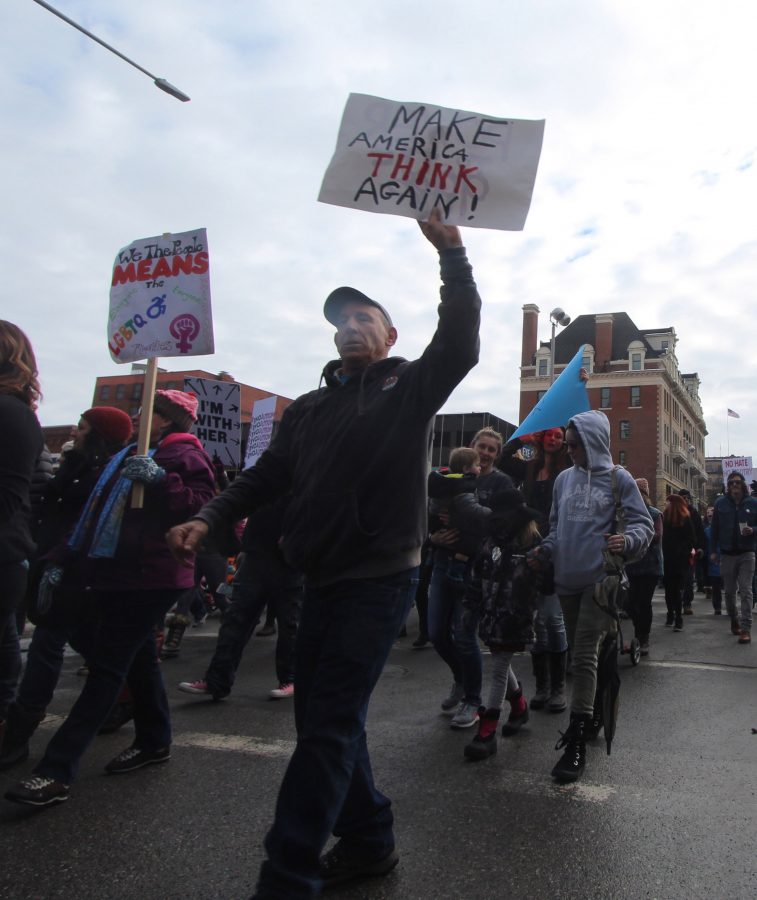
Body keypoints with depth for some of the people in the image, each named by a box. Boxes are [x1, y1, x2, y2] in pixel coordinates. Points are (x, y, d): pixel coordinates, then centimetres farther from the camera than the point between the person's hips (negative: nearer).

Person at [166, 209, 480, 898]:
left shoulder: (409, 388, 1)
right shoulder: (310, 409, 17)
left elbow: (460, 342, -15)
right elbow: (268, 475, 12)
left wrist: (451, 251, -21)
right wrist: (211, 518, -2)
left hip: (379, 580, -7)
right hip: (321, 580, 7)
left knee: (328, 726, -7)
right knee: (322, 719, 13)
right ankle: (369, 841, 30)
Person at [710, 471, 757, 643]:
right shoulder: (720, 503, 3)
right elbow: (715, 528, 5)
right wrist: (713, 550, 3)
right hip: (727, 554, 2)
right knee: (729, 591, 11)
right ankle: (734, 621, 31)